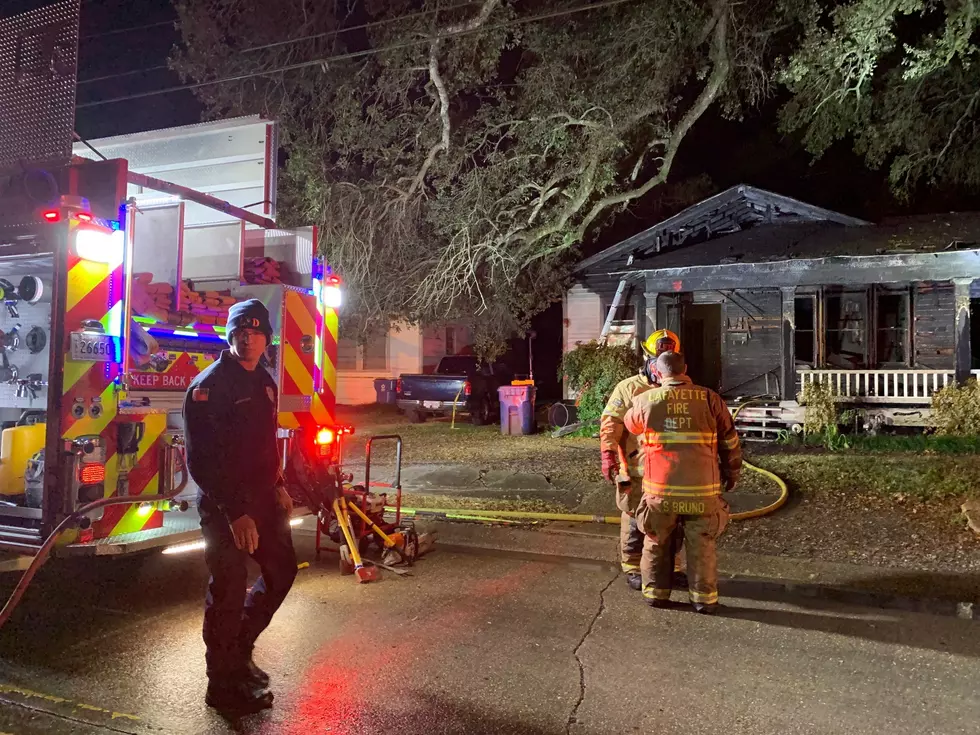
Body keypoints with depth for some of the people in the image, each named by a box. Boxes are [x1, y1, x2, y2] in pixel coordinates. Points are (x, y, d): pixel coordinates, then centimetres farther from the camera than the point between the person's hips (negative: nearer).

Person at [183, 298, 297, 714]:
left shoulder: (264, 383, 10)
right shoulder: (209, 386, -15)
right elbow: (200, 460, -21)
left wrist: (277, 487, 13)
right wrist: (235, 513, -25)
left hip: (262, 500, 8)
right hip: (225, 507, -8)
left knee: (282, 570, 16)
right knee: (229, 591, 1)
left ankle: (239, 648, 34)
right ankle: (223, 686, 17)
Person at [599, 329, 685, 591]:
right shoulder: (628, 389, -5)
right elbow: (610, 425, -9)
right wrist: (608, 456, -18)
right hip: (637, 472, -4)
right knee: (635, 522, 6)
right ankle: (632, 569, 20)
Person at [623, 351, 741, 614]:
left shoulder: (646, 401, -2)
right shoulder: (710, 399, -3)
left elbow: (629, 424, 18)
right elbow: (730, 443, 4)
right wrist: (732, 474, 18)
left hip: (660, 488, 0)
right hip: (702, 488, 0)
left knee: (656, 542, 18)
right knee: (701, 546, 14)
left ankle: (656, 592, 24)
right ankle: (704, 598, 19)